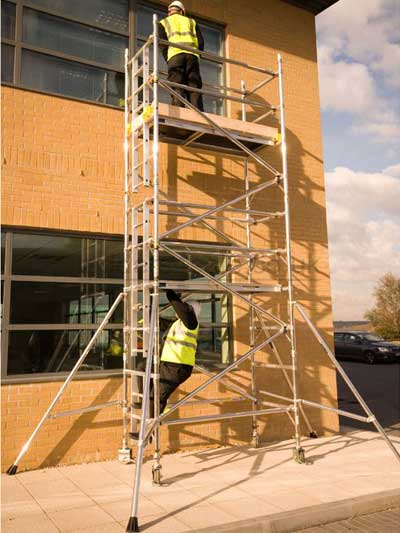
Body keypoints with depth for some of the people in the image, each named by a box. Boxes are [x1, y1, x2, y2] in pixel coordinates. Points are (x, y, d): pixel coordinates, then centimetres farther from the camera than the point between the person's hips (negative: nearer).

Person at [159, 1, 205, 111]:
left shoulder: (164, 23, 23)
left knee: (177, 88, -9)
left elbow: (162, 43, 8)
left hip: (175, 55, -2)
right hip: (192, 55, 2)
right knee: (194, 87, -2)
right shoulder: (191, 22, 29)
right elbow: (201, 42, 16)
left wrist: (167, 60, 11)